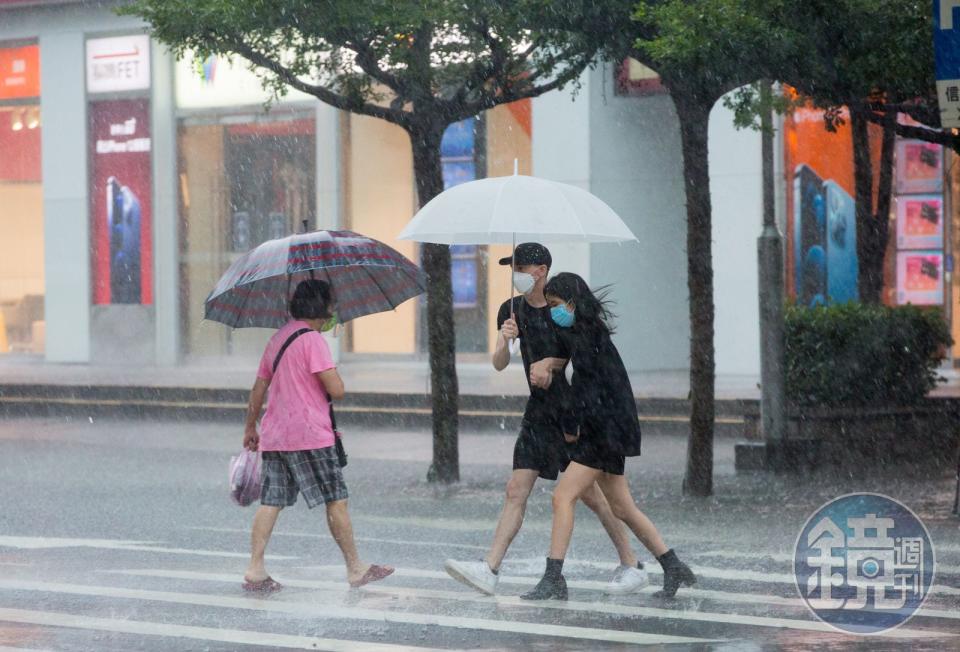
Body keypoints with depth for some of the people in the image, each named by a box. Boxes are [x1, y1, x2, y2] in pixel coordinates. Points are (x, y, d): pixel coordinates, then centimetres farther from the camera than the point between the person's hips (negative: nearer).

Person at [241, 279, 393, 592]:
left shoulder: (277, 338, 15)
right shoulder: (312, 339, -12)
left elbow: (259, 387, 21)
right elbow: (336, 390, -17)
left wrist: (250, 428, 28)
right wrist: (334, 374, 6)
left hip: (274, 435, 8)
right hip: (310, 436, -8)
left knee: (270, 502, 5)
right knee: (336, 501, 2)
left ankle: (255, 570, -2)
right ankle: (356, 569, 8)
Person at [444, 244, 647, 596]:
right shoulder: (512, 310, 5)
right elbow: (499, 365, 1)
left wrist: (551, 362, -17)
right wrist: (505, 340, -20)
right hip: (539, 409, 5)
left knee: (588, 491, -3)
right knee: (516, 491, -3)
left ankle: (632, 565, 9)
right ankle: (489, 570, -8)